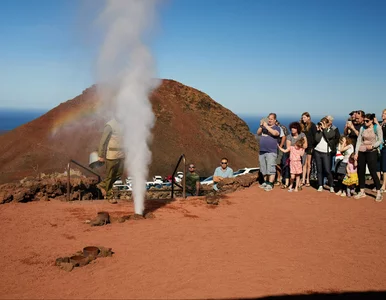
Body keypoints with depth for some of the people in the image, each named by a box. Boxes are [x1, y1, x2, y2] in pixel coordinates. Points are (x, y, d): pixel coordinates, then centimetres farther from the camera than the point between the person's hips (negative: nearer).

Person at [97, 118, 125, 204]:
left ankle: (102, 185, 30)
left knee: (119, 173, 12)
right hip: (112, 155, -7)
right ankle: (109, 196, 18)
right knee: (110, 176, 4)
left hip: (121, 154, 7)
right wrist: (101, 156, -13)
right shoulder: (110, 125, -14)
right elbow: (103, 141, -13)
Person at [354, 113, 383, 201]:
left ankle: (379, 193, 1)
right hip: (361, 152, 5)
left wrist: (372, 146, -22)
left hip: (372, 152, -5)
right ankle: (362, 192, 17)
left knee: (373, 172, -8)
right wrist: (356, 152, 2)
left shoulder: (377, 128, -3)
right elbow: (359, 140, 8)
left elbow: (380, 140, -6)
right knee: (360, 172, 5)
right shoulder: (362, 128, 8)